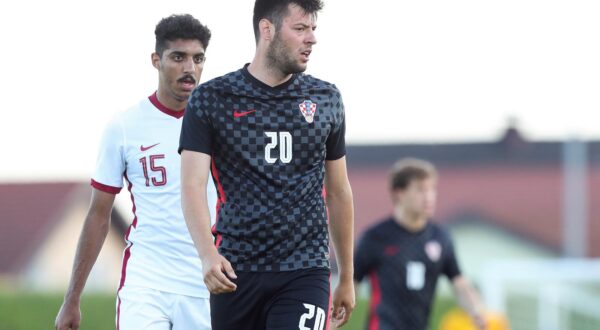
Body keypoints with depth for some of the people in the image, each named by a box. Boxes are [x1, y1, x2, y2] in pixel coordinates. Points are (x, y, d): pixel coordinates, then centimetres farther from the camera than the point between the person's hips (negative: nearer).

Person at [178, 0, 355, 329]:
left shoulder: (326, 99, 9)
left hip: (304, 273, 0)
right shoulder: (212, 99, 1)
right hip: (235, 272, 0)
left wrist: (347, 277, 19)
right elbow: (192, 184, -8)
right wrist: (207, 254, -25)